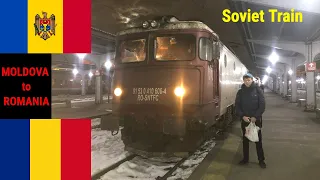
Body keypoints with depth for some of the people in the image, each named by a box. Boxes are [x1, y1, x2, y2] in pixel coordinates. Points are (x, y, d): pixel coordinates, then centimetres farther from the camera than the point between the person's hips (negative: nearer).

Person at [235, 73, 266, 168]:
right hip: (244, 119, 2)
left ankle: (261, 160, 16)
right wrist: (242, 116, -13)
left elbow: (262, 105, -7)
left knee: (258, 140, 5)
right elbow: (237, 106, 1)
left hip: (256, 119, -2)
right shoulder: (240, 92, 1)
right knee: (245, 140, 10)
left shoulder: (257, 90, -5)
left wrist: (255, 116, -14)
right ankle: (245, 158, 22)